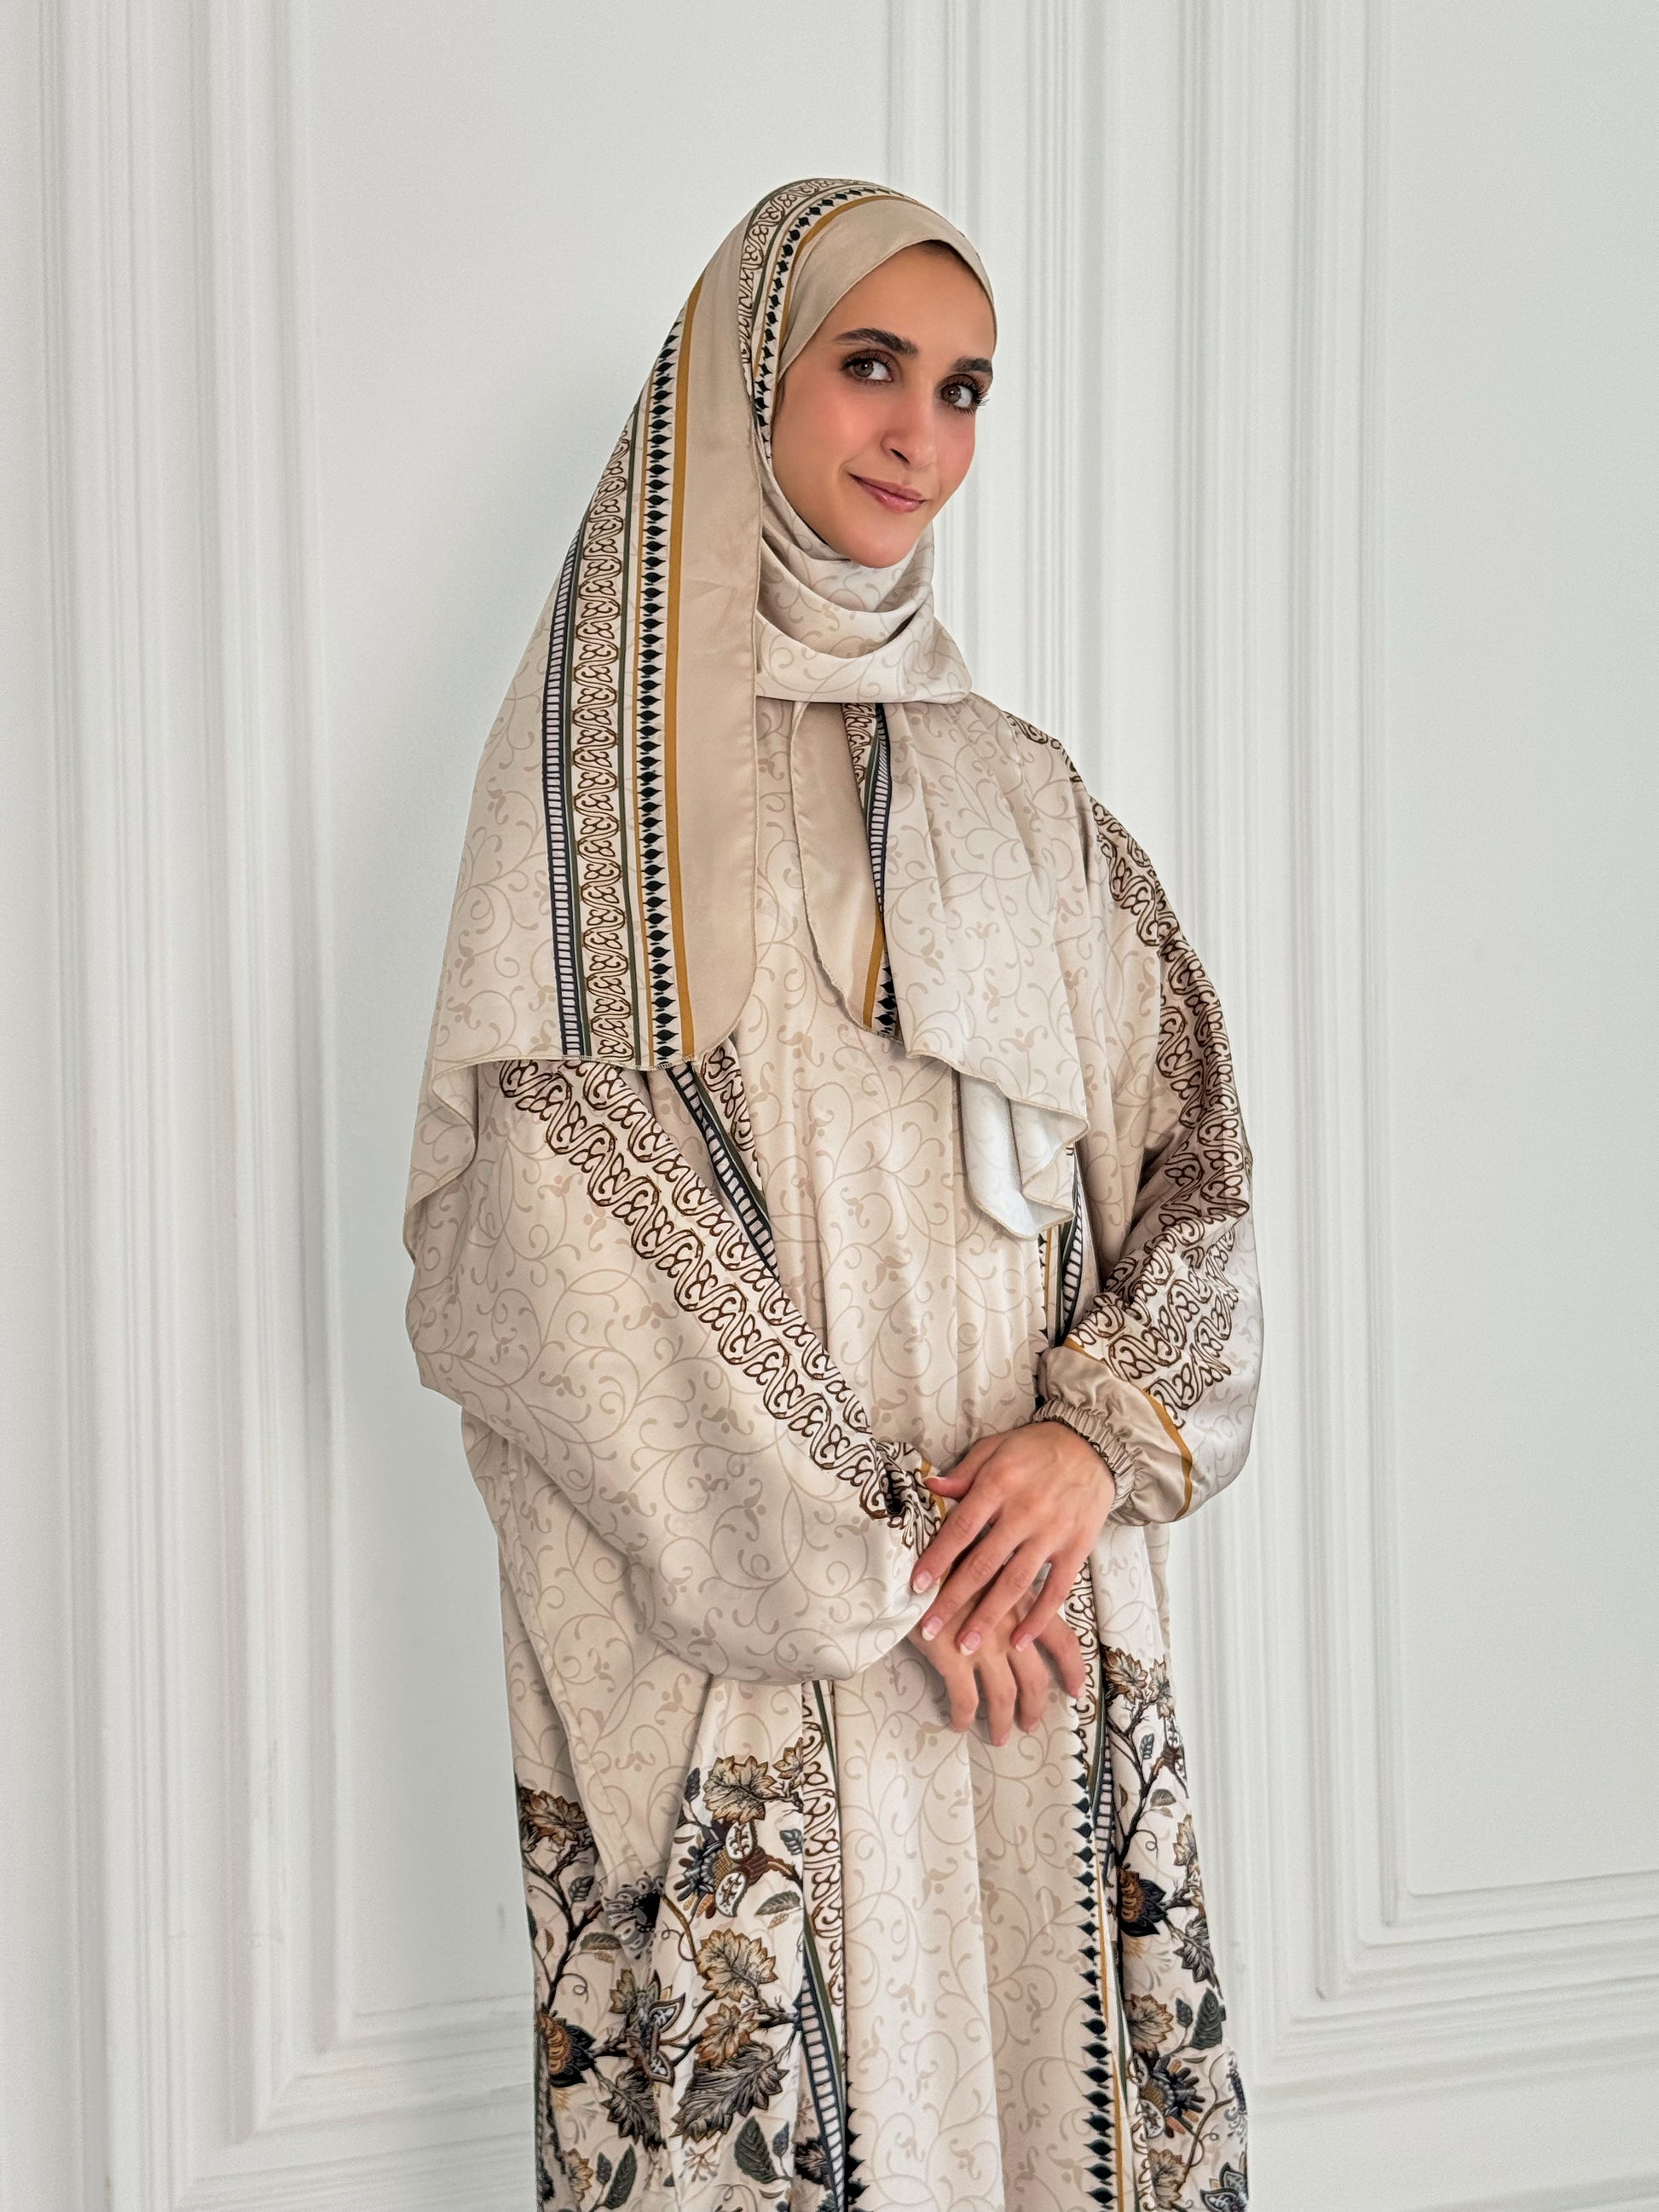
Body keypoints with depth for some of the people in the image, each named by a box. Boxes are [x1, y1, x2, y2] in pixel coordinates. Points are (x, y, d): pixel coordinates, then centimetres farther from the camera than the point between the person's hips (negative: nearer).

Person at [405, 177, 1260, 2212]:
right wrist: (866, 1559, -13)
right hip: (733, 1621, -4)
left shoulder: (1015, 788, 13)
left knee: (1048, 2044, 8)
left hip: (1037, 1572, 5)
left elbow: (1184, 1145, 9)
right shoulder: (616, 740, -2)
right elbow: (561, 1219, -11)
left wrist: (1104, 1429, -10)